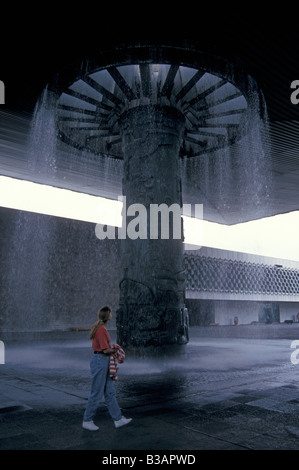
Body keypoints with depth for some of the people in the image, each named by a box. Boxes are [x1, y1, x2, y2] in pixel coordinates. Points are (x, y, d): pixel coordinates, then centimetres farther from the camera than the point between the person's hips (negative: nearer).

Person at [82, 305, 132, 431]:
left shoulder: (102, 328, 12)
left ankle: (118, 419, 20)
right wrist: (115, 350, -2)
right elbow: (105, 350, -18)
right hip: (99, 361, -10)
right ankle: (87, 421, 15)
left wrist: (112, 349, 8)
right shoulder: (101, 329, -19)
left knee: (110, 392, 13)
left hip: (104, 361, 10)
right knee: (97, 393, 1)